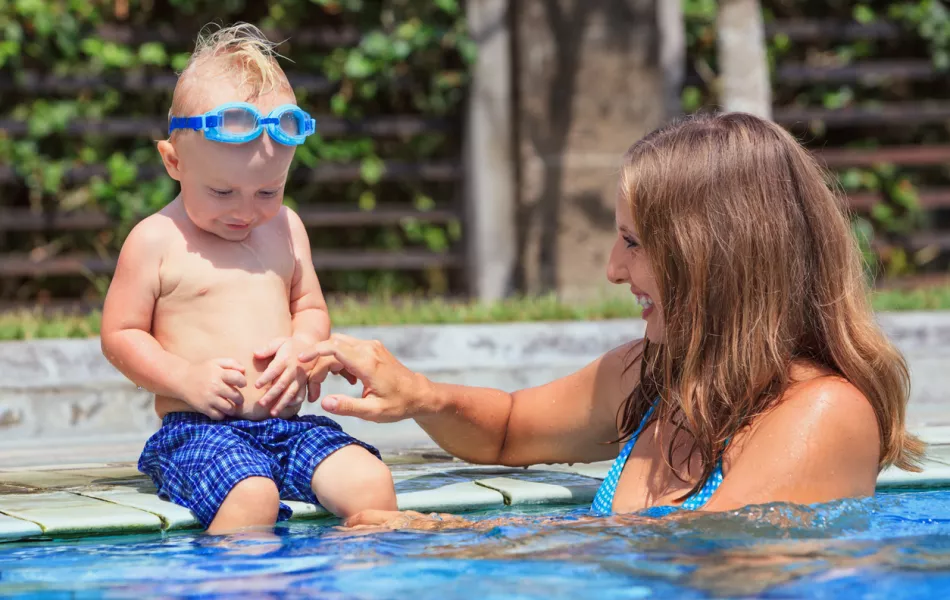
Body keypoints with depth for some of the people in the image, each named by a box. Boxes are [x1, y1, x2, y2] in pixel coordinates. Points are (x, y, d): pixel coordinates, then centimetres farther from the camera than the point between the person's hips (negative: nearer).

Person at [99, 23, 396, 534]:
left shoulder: (284, 228, 16)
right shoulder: (157, 241, 0)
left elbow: (311, 309, 23)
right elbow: (118, 335, 2)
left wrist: (300, 350, -1)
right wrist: (185, 377, -13)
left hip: (289, 426, 5)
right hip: (197, 429, -5)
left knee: (370, 481, -20)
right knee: (251, 494, -36)